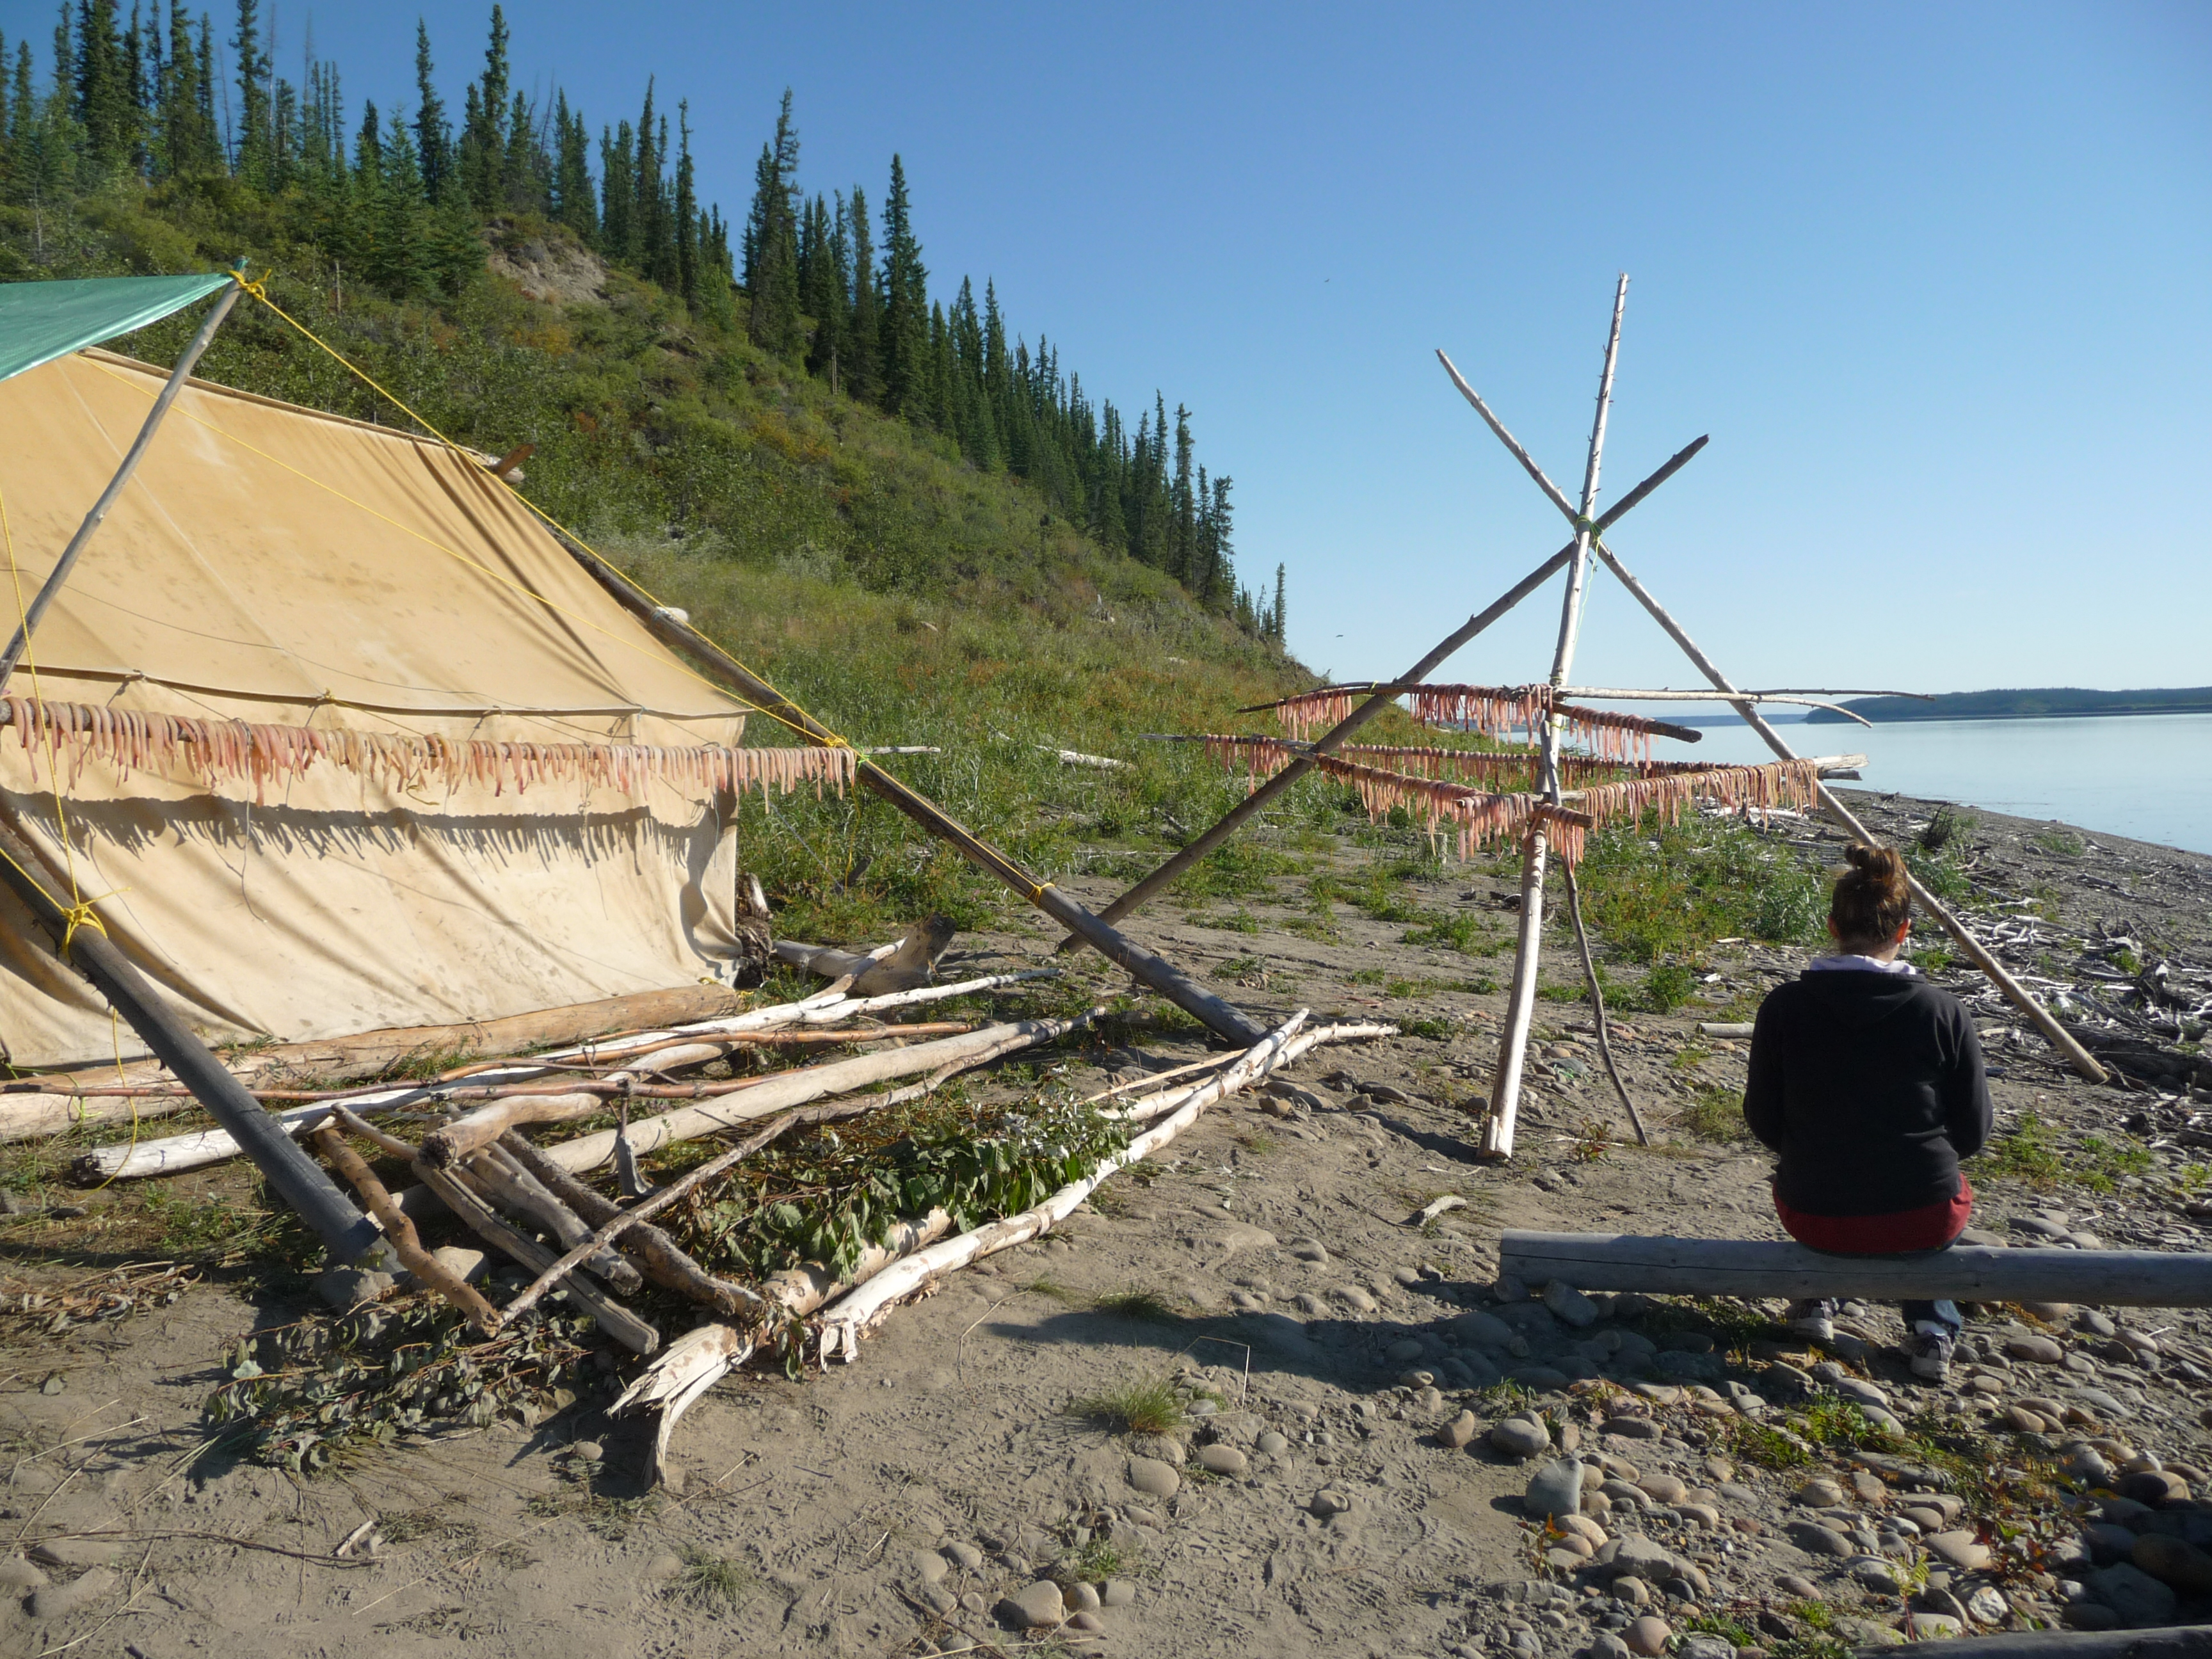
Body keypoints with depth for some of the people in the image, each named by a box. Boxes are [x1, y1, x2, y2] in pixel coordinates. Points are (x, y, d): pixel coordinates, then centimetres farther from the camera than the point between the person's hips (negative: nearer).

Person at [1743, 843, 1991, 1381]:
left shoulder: (1783, 1005, -11)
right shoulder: (1941, 1011, -12)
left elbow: (1763, 1120, 0)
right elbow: (1972, 1133, -1)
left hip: (1812, 1213, 0)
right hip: (1920, 1218, 0)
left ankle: (1817, 1296, 26)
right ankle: (1931, 1327, 24)